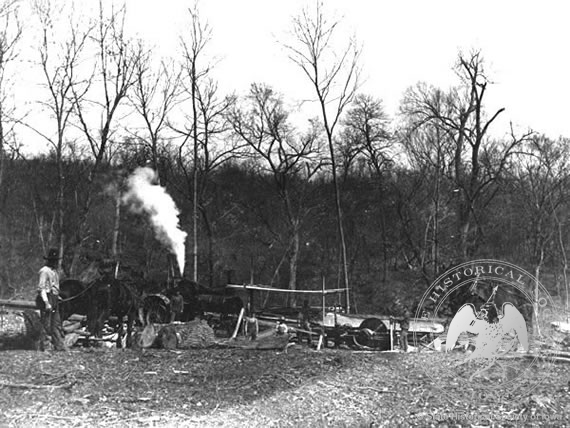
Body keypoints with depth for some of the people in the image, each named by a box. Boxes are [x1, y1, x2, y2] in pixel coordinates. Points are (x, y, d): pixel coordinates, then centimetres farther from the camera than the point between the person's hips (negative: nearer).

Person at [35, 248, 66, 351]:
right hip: (46, 300, -9)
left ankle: (59, 346, 9)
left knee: (57, 324, 7)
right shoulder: (44, 271, -12)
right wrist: (46, 302, -22)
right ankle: (45, 347, 0)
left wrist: (57, 297, 18)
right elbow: (41, 288, -17)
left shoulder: (54, 271, 17)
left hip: (54, 301, 9)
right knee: (46, 325, -5)